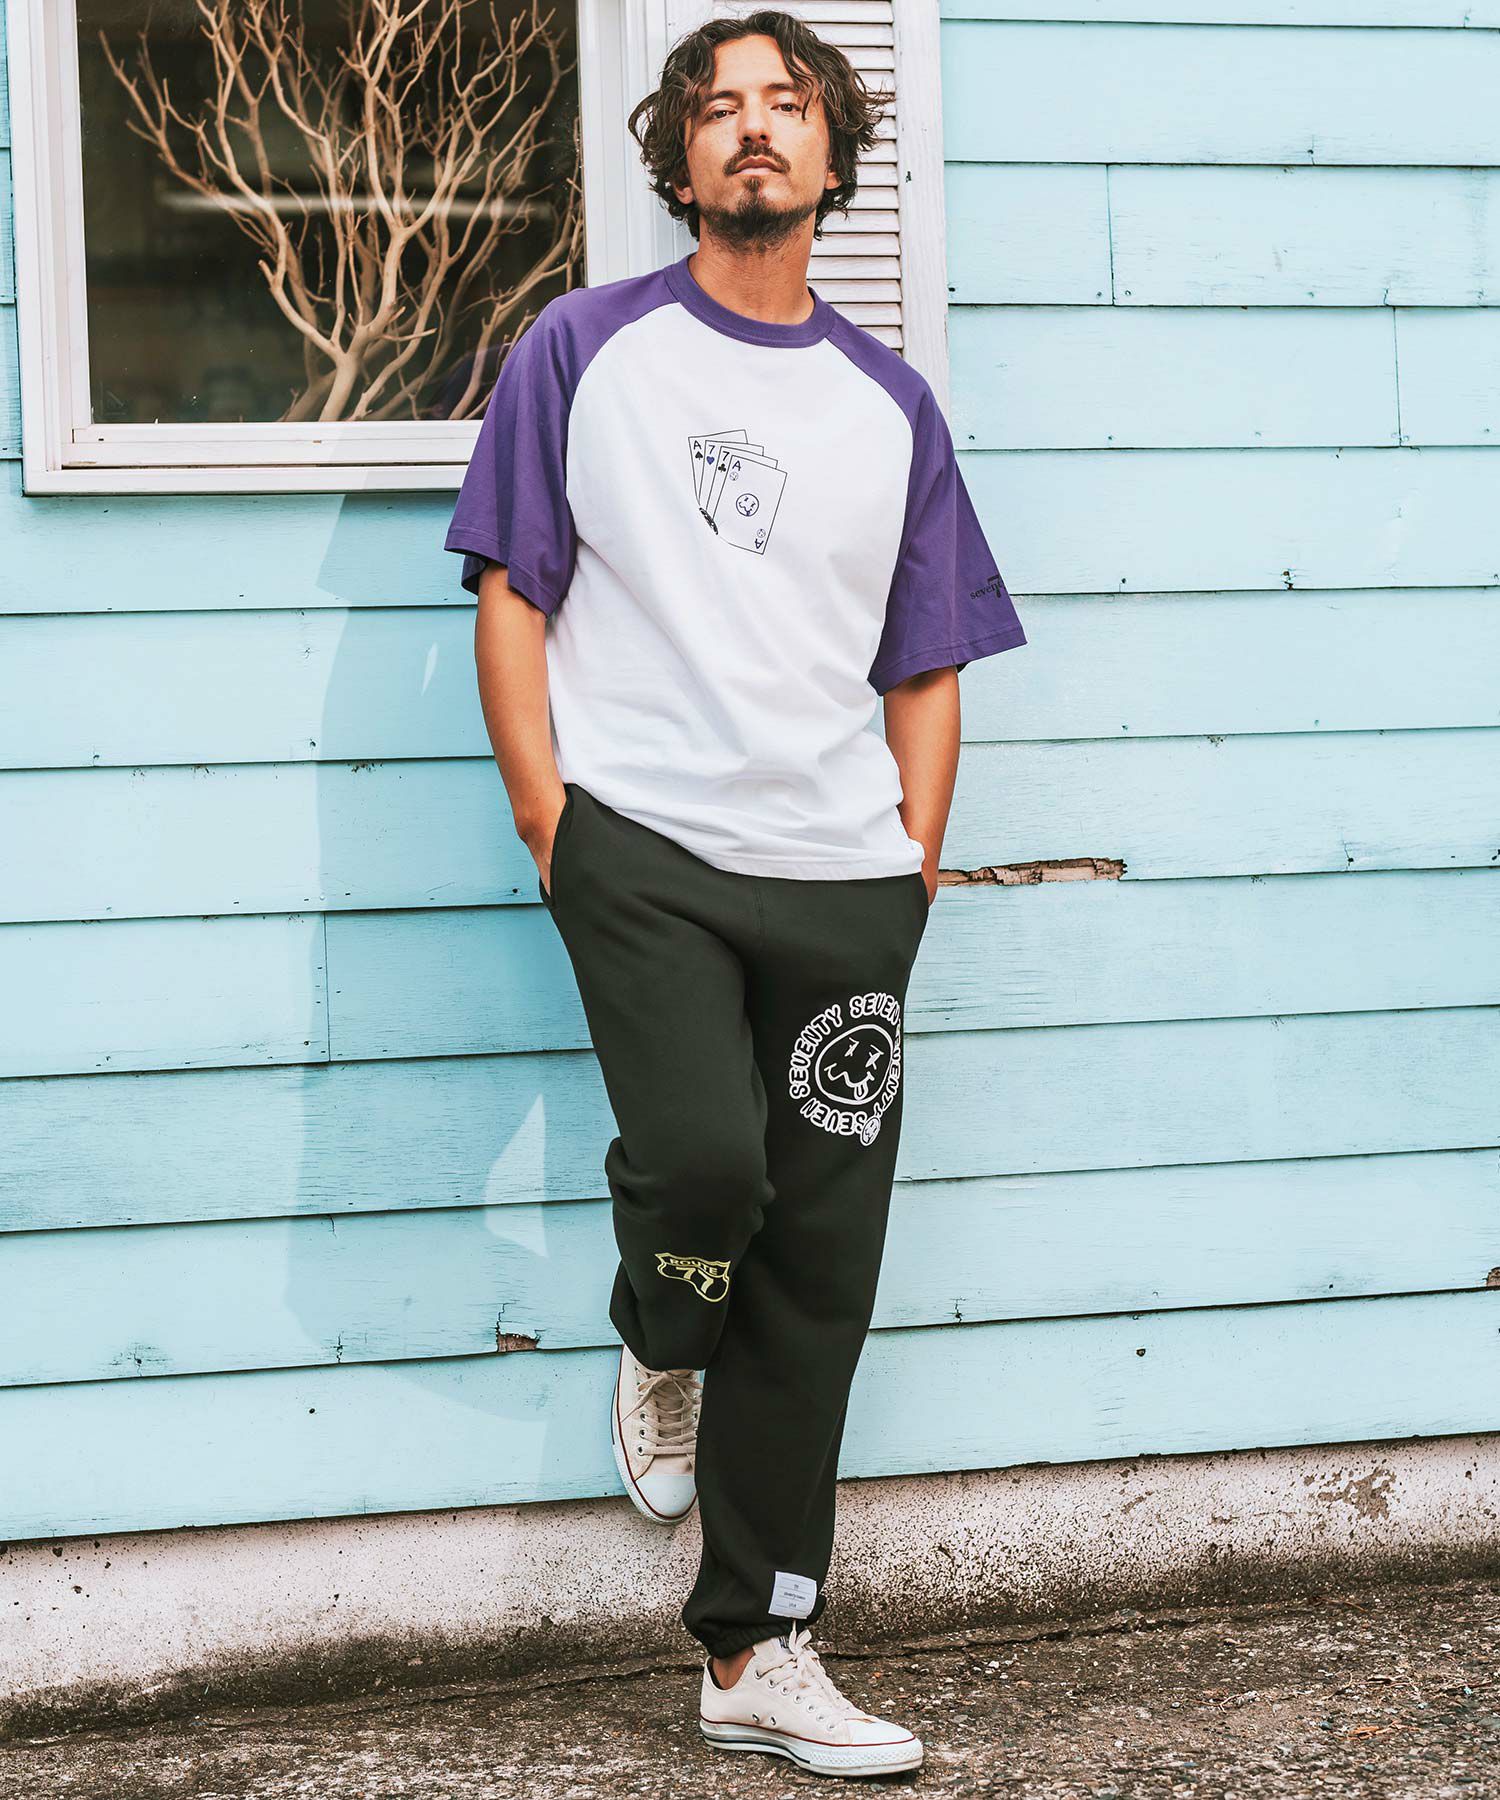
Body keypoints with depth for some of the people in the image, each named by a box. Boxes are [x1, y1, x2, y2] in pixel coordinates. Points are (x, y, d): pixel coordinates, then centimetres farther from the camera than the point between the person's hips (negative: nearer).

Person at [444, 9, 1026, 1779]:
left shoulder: (889, 404, 14)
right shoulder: (585, 350, 6)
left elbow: (926, 666, 17)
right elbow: (511, 593, 3)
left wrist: (915, 855, 6)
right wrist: (548, 818, -5)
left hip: (843, 881, 3)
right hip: (643, 841, -3)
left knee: (819, 1270, 2)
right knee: (702, 1158, -26)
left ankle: (753, 1652, 13)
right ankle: (660, 1354, 11)